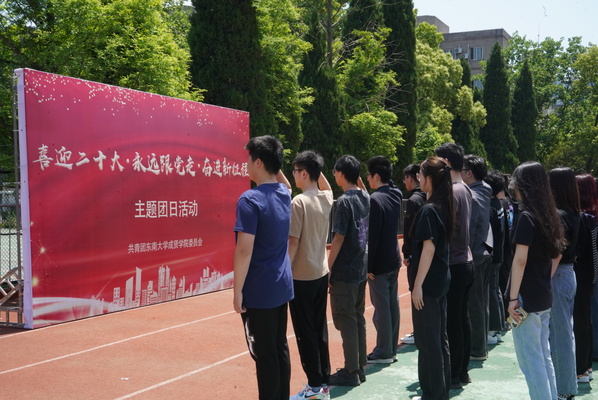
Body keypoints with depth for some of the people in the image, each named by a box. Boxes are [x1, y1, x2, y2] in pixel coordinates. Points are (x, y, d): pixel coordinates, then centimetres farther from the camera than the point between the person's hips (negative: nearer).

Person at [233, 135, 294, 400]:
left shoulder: (250, 199, -19)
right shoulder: (285, 194, 4)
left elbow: (244, 251, -22)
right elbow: (280, 177, 31)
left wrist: (237, 290, -15)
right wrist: (274, 165, 15)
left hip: (258, 291, -8)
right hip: (282, 286, 8)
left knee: (265, 355, 1)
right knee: (280, 349, 16)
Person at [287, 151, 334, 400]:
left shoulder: (299, 202, -17)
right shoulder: (326, 199, 3)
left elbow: (293, 242, -18)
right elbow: (326, 187, 29)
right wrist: (316, 167, 16)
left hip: (302, 276, -7)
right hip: (321, 273, 7)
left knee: (305, 332, 0)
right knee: (319, 329, 13)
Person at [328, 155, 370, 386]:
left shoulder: (344, 201, -16)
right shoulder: (366, 198, 7)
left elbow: (339, 238, -18)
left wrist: (328, 268, -13)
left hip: (344, 271, -8)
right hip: (361, 269, 8)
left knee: (345, 320, 0)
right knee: (358, 318, 14)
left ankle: (351, 371, 6)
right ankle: (360, 367, 22)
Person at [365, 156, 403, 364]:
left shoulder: (375, 199, -18)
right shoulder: (396, 196, 7)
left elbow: (372, 236, -19)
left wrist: (368, 265, -15)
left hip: (379, 263, -8)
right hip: (394, 260, 9)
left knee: (381, 306, -2)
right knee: (392, 304, 12)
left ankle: (384, 352, 5)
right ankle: (392, 349, 21)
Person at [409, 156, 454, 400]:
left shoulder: (428, 210, -17)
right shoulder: (444, 207, 9)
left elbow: (428, 248, -21)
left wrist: (417, 284, -19)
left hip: (428, 282, -9)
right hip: (441, 279, 9)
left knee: (426, 340, 0)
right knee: (439, 337, 15)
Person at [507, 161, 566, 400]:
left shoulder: (526, 217, -15)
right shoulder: (549, 215, 9)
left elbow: (520, 260, -19)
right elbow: (557, 254, 17)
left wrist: (513, 298, -17)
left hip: (527, 298, -8)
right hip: (544, 297, 8)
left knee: (530, 360, -1)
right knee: (544, 356, 16)